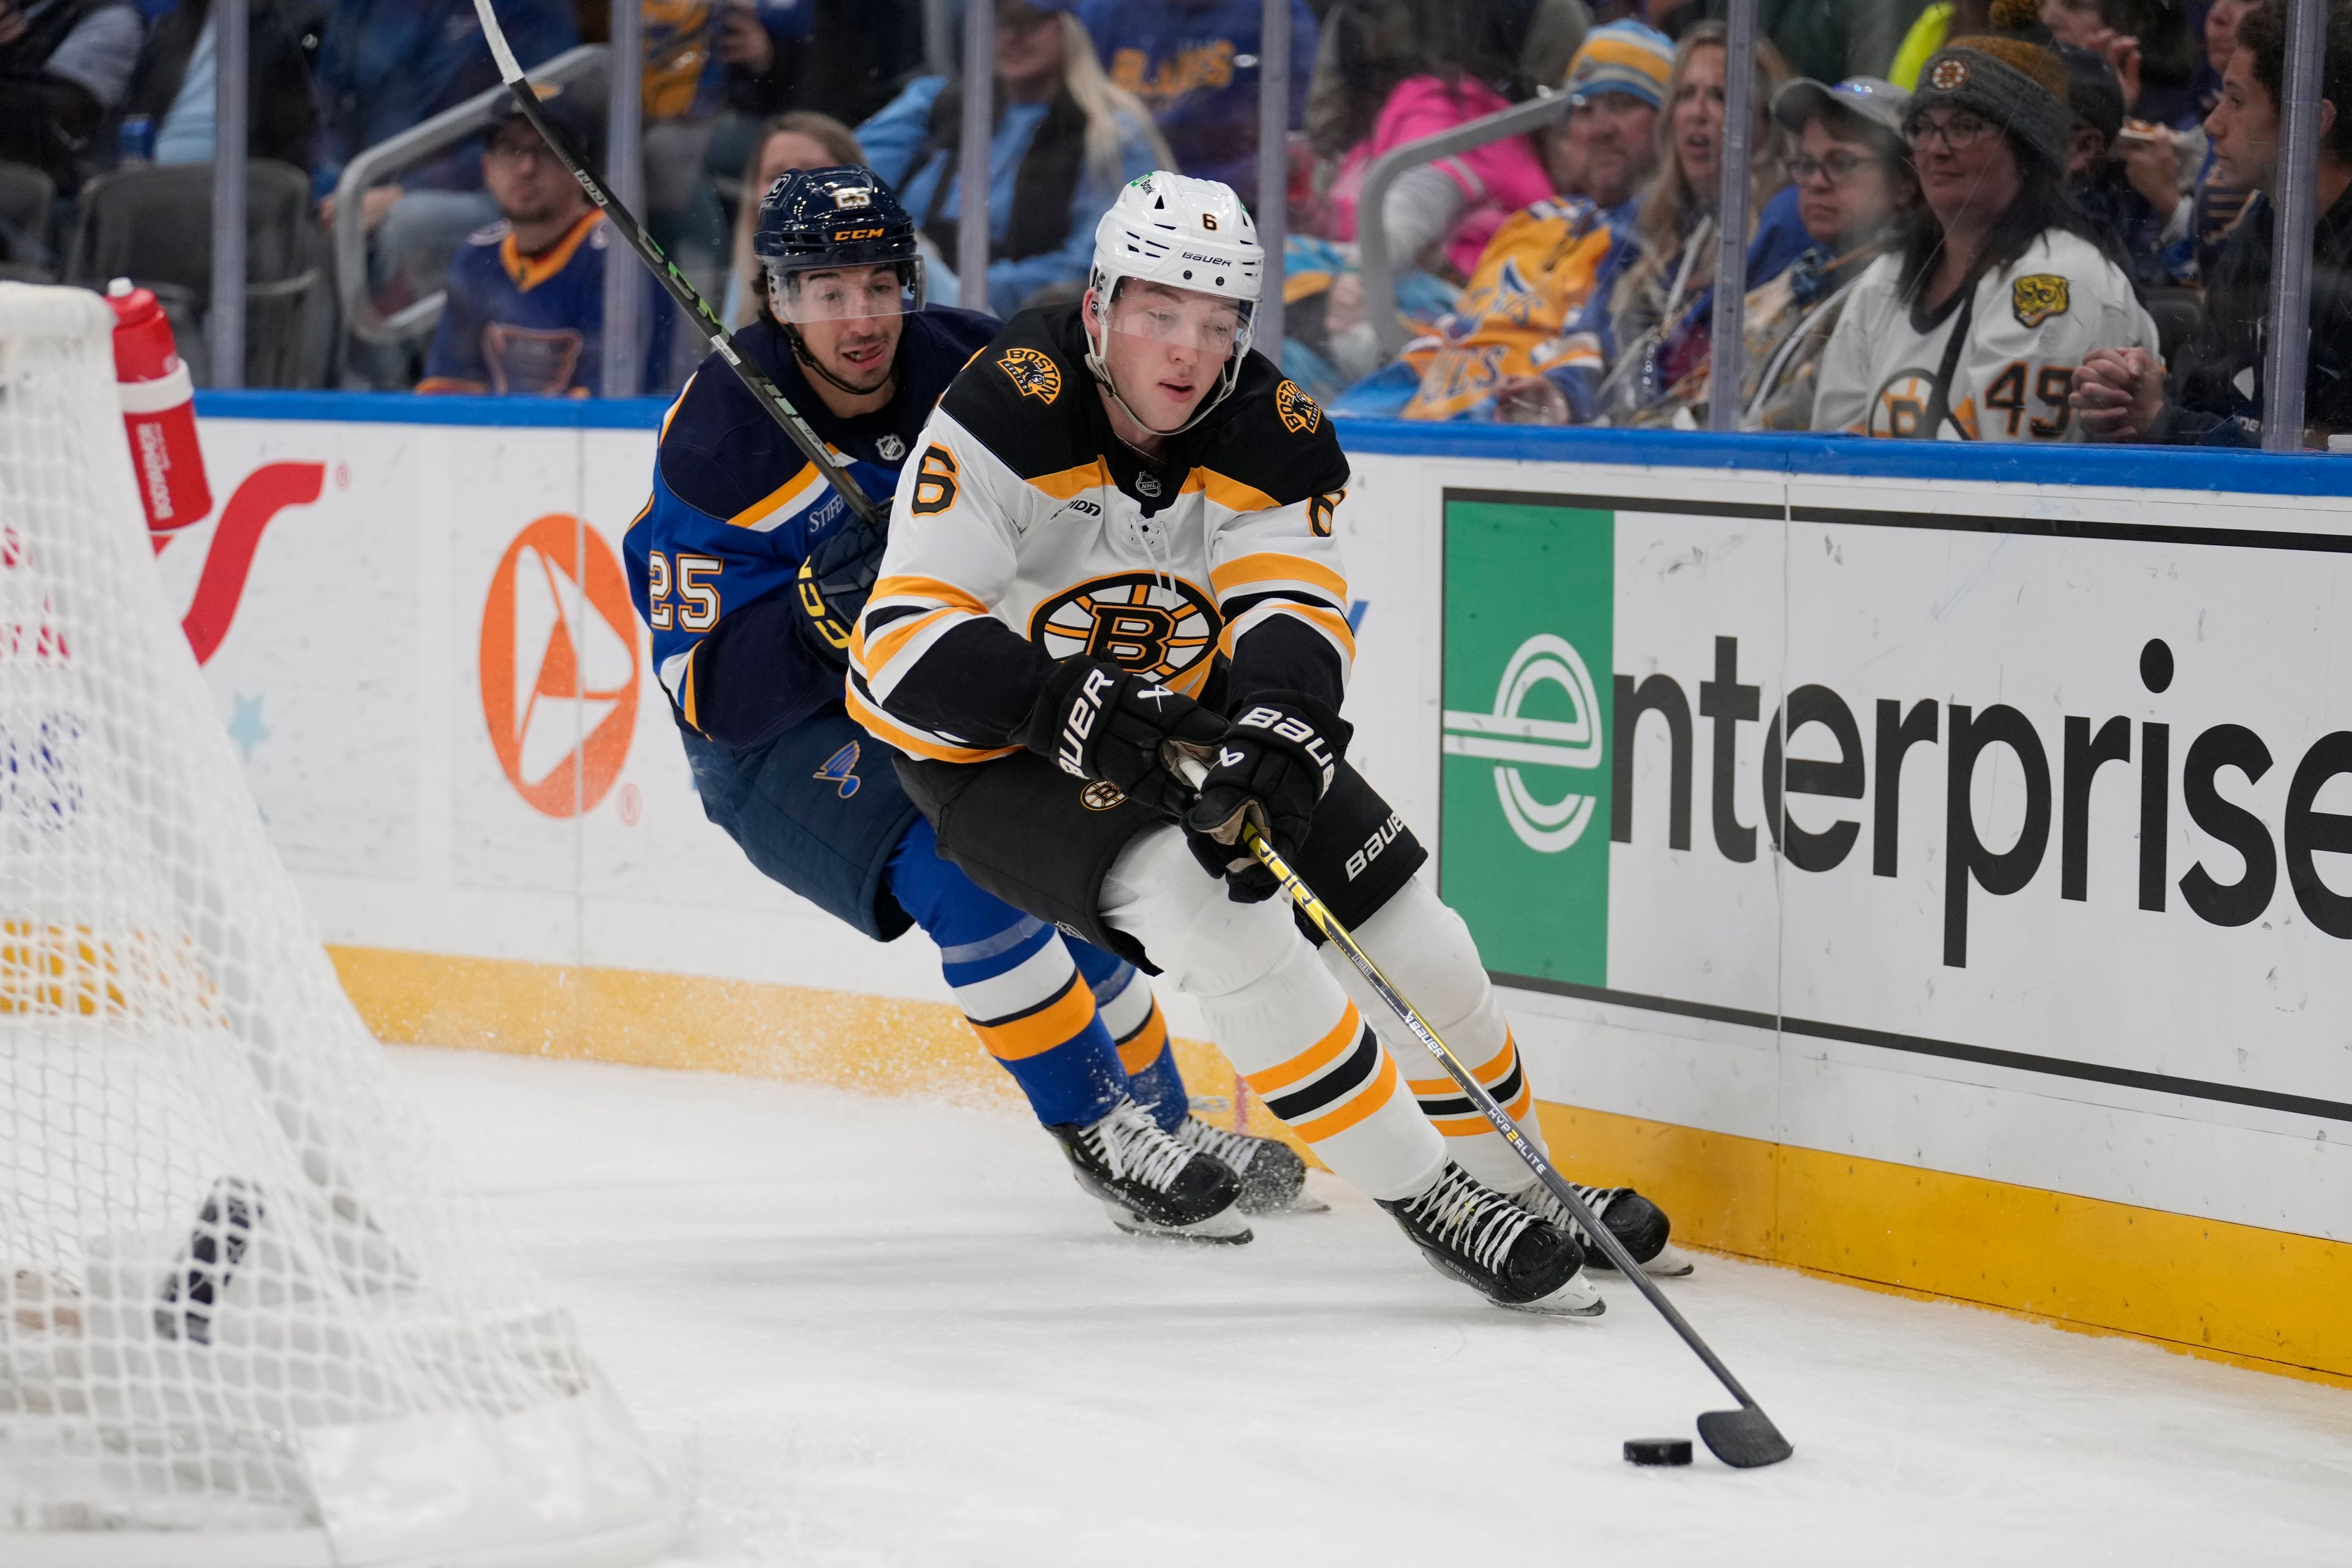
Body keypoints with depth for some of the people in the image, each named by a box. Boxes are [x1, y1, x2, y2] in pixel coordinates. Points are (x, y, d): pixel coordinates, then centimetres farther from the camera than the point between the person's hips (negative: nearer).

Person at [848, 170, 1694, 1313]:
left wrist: (1271, 741, -46)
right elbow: (903, 645, -33)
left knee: (1403, 926, 1)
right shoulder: (1009, 415, -27)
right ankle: (1430, 1201, -19)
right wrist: (1084, 714, -46)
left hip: (1187, 714, 6)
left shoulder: (1276, 437, -13)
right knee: (1211, 906, -29)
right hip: (1001, 750, -5)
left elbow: (1289, 616, -24)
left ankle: (1509, 1179, 26)